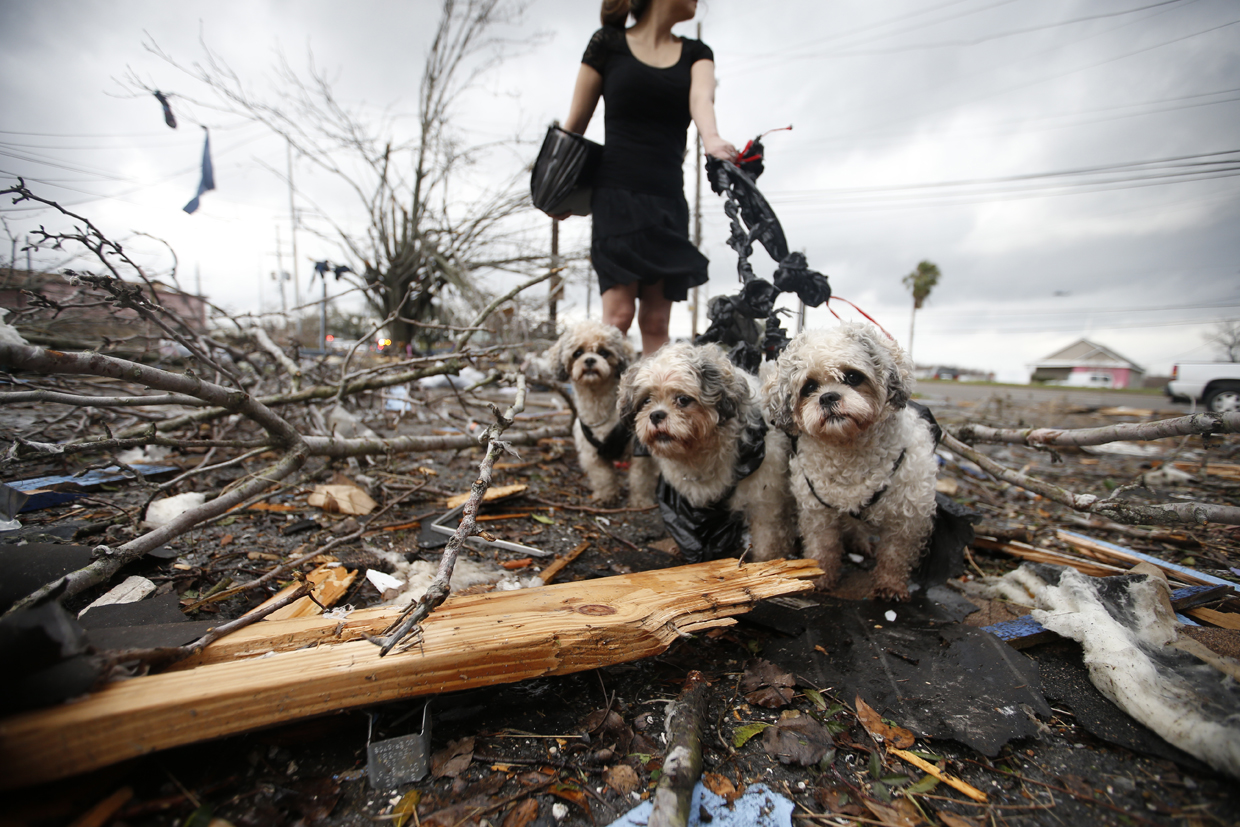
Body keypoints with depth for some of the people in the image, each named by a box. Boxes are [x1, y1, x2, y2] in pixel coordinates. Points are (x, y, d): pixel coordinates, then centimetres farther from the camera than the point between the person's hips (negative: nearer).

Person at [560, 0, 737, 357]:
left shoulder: (696, 53, 18)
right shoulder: (608, 43, 10)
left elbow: (701, 99, -3)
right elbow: (576, 121, 10)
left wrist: (711, 137, -25)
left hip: (668, 200, 3)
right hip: (617, 194, -3)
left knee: (656, 320, -3)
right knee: (619, 312, -16)